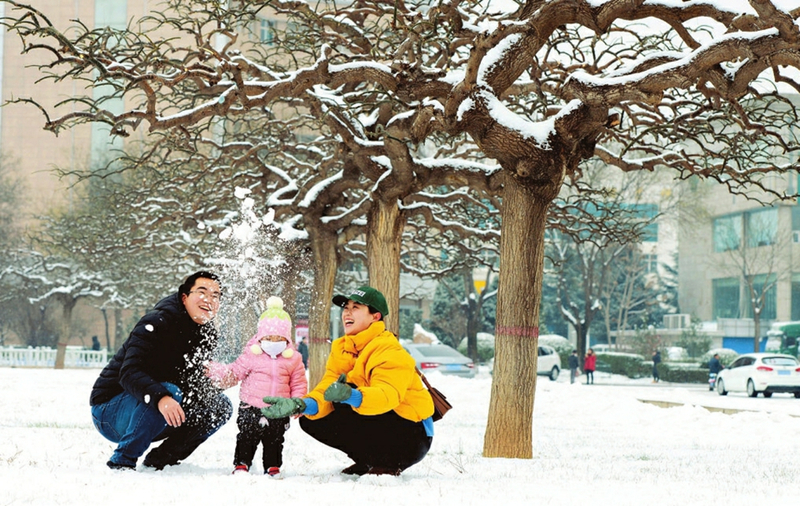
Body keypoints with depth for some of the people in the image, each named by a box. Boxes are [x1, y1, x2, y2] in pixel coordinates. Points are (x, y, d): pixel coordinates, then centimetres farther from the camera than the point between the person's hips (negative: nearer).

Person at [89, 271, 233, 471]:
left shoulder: (207, 335, 2)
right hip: (110, 409, -8)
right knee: (170, 393, -35)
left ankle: (159, 460, 1)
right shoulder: (157, 323, -22)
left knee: (221, 406, -2)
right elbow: (130, 372, -34)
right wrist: (160, 397, -52)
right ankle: (121, 462, -20)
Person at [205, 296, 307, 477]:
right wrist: (218, 372, -19)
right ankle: (241, 463, 12)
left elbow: (299, 383, 7)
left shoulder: (293, 359, 0)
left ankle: (273, 466, 24)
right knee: (247, 437, 1)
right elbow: (235, 372, -2)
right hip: (252, 408, -1)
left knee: (274, 440, 11)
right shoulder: (252, 354, -4)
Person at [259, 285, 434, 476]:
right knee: (311, 421, -5)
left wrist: (352, 396, -55)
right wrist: (301, 405, -27)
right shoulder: (341, 350, 6)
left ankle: (388, 465, -11)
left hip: (412, 435, -8)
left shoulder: (390, 352, -19)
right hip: (378, 426, 8)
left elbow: (387, 395, -36)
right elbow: (326, 390, -6)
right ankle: (367, 461, 7)